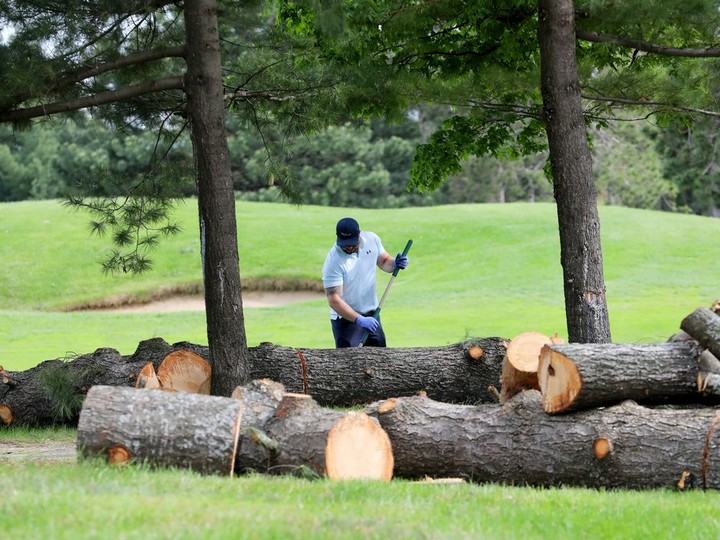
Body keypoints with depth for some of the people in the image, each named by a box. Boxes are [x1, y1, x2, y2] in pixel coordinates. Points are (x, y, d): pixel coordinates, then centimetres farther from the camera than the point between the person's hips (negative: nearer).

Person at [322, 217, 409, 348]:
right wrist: (360, 320, -36)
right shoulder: (333, 262, -26)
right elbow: (334, 300, -27)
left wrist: (395, 263, -12)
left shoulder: (372, 239, -9)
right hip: (346, 318, -6)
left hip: (372, 314, 6)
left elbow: (383, 261, 11)